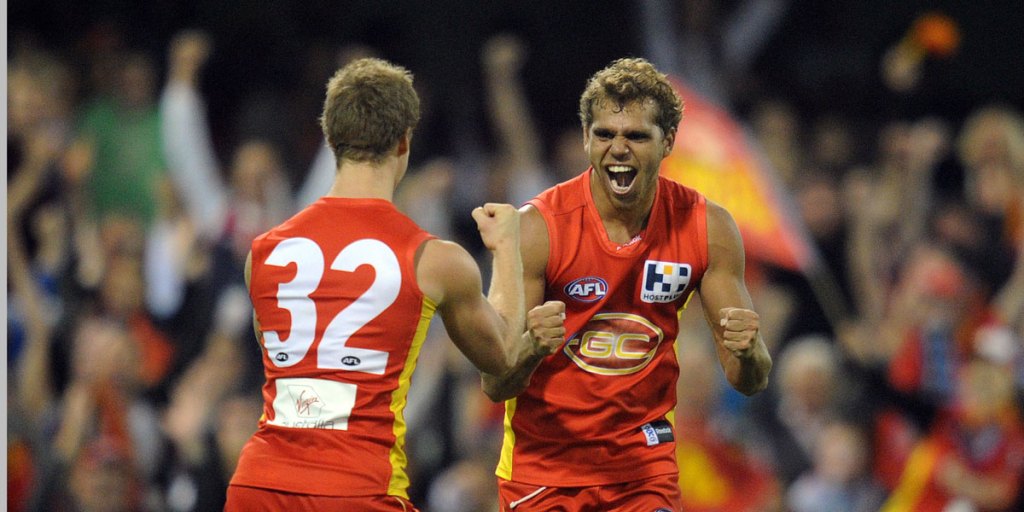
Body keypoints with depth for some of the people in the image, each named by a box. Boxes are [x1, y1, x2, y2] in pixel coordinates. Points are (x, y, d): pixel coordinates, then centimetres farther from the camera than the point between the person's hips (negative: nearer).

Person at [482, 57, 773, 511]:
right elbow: (495, 385, -16)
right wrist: (531, 348, -38)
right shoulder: (538, 227, -16)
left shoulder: (708, 227, -7)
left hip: (643, 463, 2)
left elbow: (751, 381, -1)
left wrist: (747, 353, -25)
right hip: (544, 463, -2)